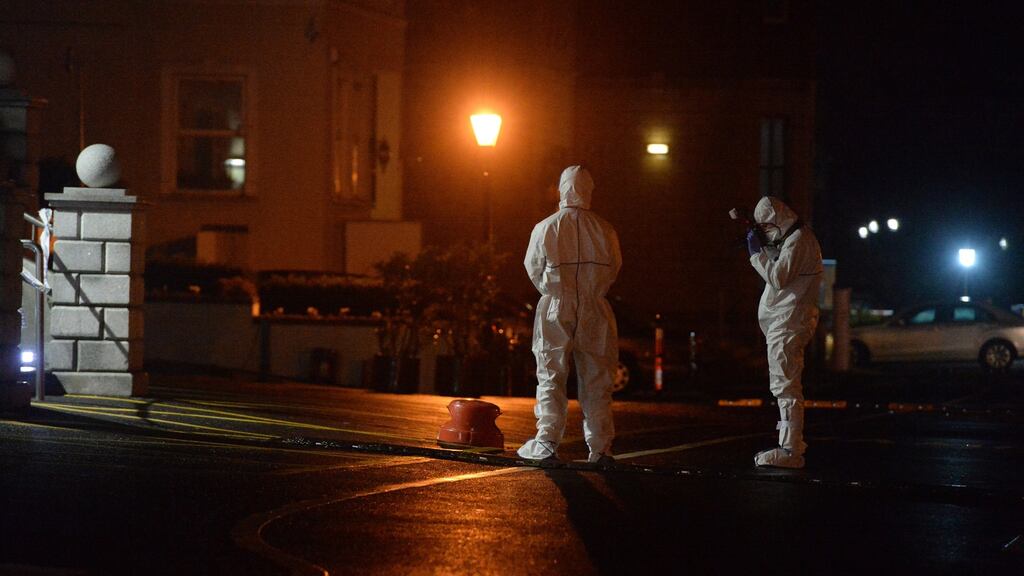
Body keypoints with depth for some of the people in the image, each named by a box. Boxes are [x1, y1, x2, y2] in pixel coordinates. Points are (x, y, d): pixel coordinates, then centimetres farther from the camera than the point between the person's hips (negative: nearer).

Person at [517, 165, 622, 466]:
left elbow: (534, 270, 3)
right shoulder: (605, 230, -3)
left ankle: (546, 443, -1)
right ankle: (600, 448, 6)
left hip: (555, 310, -1)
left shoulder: (545, 228, -7)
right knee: (596, 382, 6)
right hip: (595, 311, 1)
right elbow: (613, 270, 7)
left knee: (551, 378, 5)